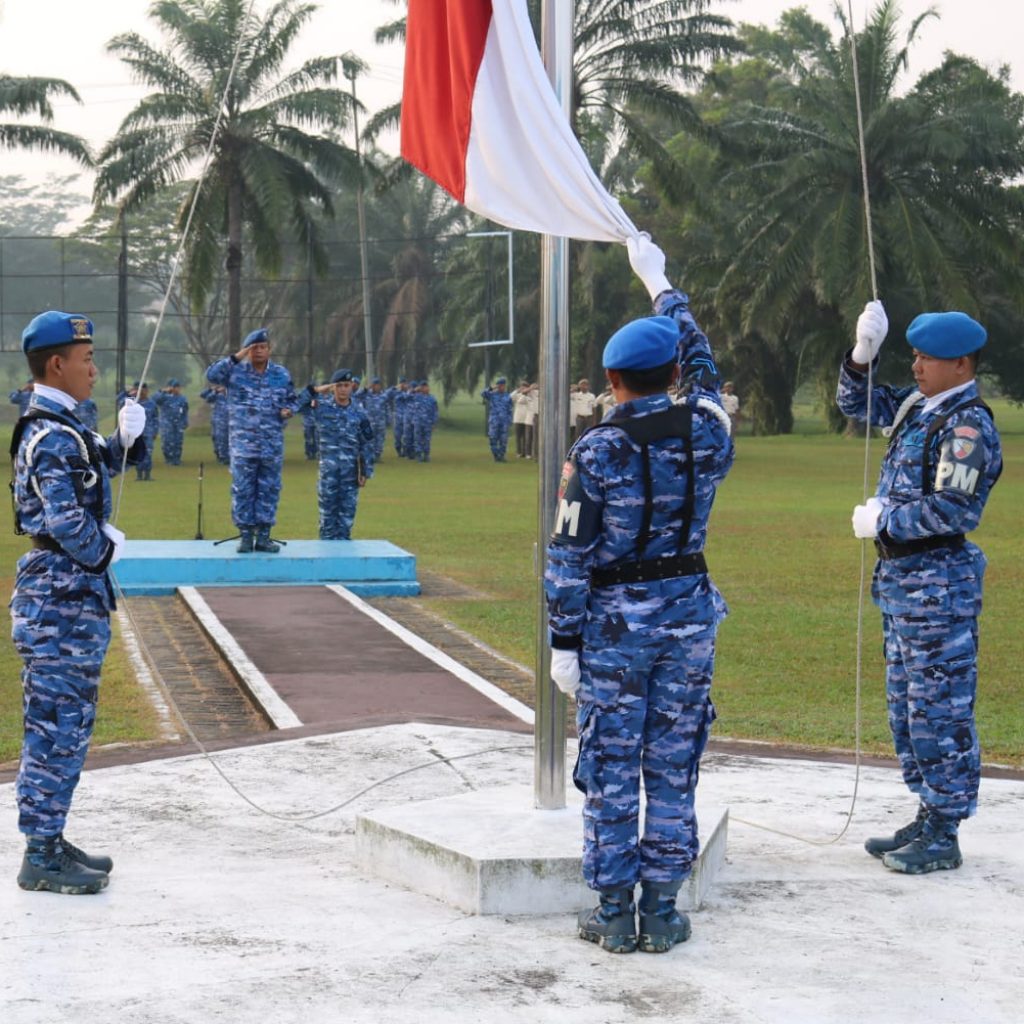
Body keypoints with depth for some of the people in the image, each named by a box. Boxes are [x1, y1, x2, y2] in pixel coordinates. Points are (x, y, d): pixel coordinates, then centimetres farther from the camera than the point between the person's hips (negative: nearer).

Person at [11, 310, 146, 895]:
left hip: (72, 593, 11)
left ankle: (50, 840, 25)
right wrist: (107, 550, -8)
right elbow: (68, 523, -25)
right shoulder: (55, 437, -19)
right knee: (58, 726, -5)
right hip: (63, 598, -11)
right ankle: (42, 858, 1)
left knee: (67, 725, 16)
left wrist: (124, 441, 12)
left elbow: (94, 472, 30)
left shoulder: (61, 428, 13)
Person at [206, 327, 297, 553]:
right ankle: (245, 535, 6)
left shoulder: (281, 374, 9)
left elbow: (292, 399, 19)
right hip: (243, 443, -2)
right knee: (243, 489, -1)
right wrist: (235, 357, -16)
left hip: (272, 444, 2)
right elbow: (212, 375, -13)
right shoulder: (236, 371, 1)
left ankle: (263, 536, 9)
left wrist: (288, 410, -4)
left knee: (269, 490, 3)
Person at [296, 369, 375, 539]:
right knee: (327, 511, 2)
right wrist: (314, 390, -12)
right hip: (328, 468, -1)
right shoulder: (321, 405, 0)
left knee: (347, 513, 4)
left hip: (350, 469, 1)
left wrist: (366, 472, 3)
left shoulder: (359, 412, 3)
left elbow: (368, 444, 7)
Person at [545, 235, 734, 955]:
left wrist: (565, 642, -3)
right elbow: (703, 364, 18)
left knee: (611, 768, 5)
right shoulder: (707, 433, -3)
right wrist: (660, 283, 30)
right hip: (689, 614, 3)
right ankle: (662, 909, 14)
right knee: (674, 767, 9)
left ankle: (614, 912, 10)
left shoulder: (596, 452, -13)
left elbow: (569, 556, -12)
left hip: (614, 623, -3)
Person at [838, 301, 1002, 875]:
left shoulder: (968, 424, -17)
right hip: (901, 578, 10)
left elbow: (955, 509, -25)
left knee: (940, 708, -4)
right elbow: (857, 403, 24)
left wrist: (883, 521, -15)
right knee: (908, 703, 16)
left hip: (938, 584, -10)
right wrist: (863, 354, 6)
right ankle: (928, 818, 26)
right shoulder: (918, 406, 10)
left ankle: (944, 837, 2)